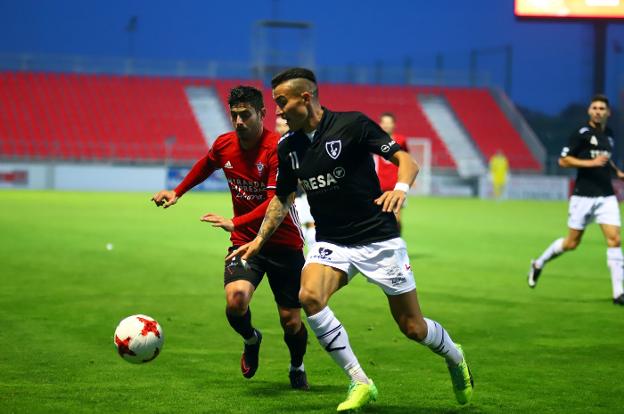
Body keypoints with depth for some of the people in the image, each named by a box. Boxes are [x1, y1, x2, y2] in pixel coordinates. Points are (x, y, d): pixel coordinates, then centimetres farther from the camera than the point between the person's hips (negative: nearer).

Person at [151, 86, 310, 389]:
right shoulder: (223, 145, -1)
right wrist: (177, 193, 29)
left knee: (291, 321, 0)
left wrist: (235, 223, -38)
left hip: (283, 244, -3)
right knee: (235, 300, -25)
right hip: (244, 242, 3)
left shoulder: (277, 149, -20)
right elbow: (206, 165, 24)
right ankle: (251, 340, 11)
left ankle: (297, 368, 35)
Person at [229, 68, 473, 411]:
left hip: (378, 238, -4)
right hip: (331, 243, 4)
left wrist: (401, 188, -32)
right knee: (309, 295, -27)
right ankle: (360, 383, -16)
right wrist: (259, 240, 14)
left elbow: (406, 160, -13)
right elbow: (282, 198, 19)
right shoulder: (288, 147, 4)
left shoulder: (352, 124, -12)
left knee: (412, 327, 1)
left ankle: (455, 359, 37)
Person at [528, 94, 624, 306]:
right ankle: (539, 264, 30)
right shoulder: (582, 133, -8)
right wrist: (590, 163, -21)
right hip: (583, 195, -5)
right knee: (572, 243, 3)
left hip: (606, 196, 5)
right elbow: (563, 161, -11)